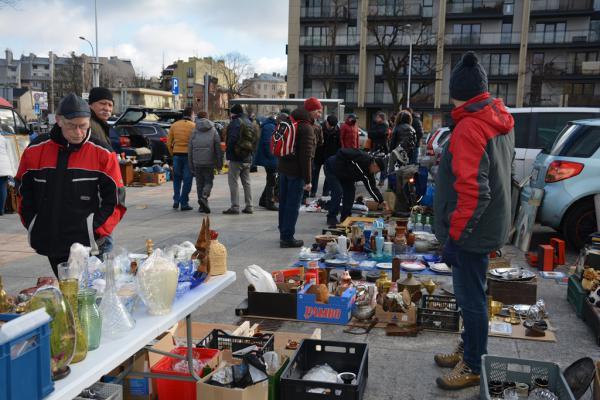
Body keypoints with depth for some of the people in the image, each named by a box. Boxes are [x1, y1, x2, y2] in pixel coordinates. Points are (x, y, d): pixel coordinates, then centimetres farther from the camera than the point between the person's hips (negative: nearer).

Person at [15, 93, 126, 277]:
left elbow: (116, 199, -3)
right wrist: (33, 227, 5)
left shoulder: (102, 153, -5)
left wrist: (94, 230, -10)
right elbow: (23, 192, 14)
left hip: (89, 247, -3)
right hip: (51, 246, 3)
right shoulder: (35, 150, 3)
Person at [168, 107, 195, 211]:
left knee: (177, 178, 19)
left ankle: (176, 200, 11)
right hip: (189, 155, -3)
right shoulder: (193, 126, -5)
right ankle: (184, 203, 4)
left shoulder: (174, 125, 7)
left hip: (177, 154, 4)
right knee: (187, 180, 4)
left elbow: (169, 143, 8)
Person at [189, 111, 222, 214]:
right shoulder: (213, 130, 4)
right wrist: (219, 164, 5)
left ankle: (202, 206, 10)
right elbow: (218, 148, 1)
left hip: (197, 162, 1)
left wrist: (191, 166, 11)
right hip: (209, 162, -1)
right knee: (208, 181, 7)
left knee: (199, 182, 10)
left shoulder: (194, 131, 6)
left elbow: (190, 150, 6)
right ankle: (204, 197, -19)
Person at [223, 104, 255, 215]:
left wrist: (228, 153, -11)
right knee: (246, 182, 13)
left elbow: (232, 139, -19)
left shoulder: (235, 122, -11)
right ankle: (249, 206, 15)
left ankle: (235, 207, -7)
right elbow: (254, 140, 17)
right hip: (248, 158, 8)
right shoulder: (250, 123, 16)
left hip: (237, 157, -8)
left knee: (233, 181, -4)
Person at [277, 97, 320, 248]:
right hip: (296, 172, -9)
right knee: (293, 205, -3)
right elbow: (306, 156, -19)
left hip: (283, 168, 9)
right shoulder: (307, 128, -15)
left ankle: (283, 233, 27)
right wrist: (308, 180, -16)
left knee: (284, 202, 16)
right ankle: (287, 238, 2)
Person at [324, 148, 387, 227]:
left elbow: (372, 188, 3)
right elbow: (343, 152, -31)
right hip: (332, 168, -9)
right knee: (338, 192, -18)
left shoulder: (369, 173, -4)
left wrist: (381, 201, 2)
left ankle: (345, 217, 12)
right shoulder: (362, 158, -31)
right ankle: (331, 218, -9)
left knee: (351, 190, 4)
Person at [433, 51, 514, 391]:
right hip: (492, 225, 9)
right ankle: (468, 350, 36)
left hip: (472, 232, -9)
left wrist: (455, 236, -19)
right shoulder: (501, 121, 8)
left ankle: (473, 367, 18)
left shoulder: (469, 128, -22)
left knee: (471, 298, 3)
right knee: (472, 294, 21)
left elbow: (472, 192, -26)